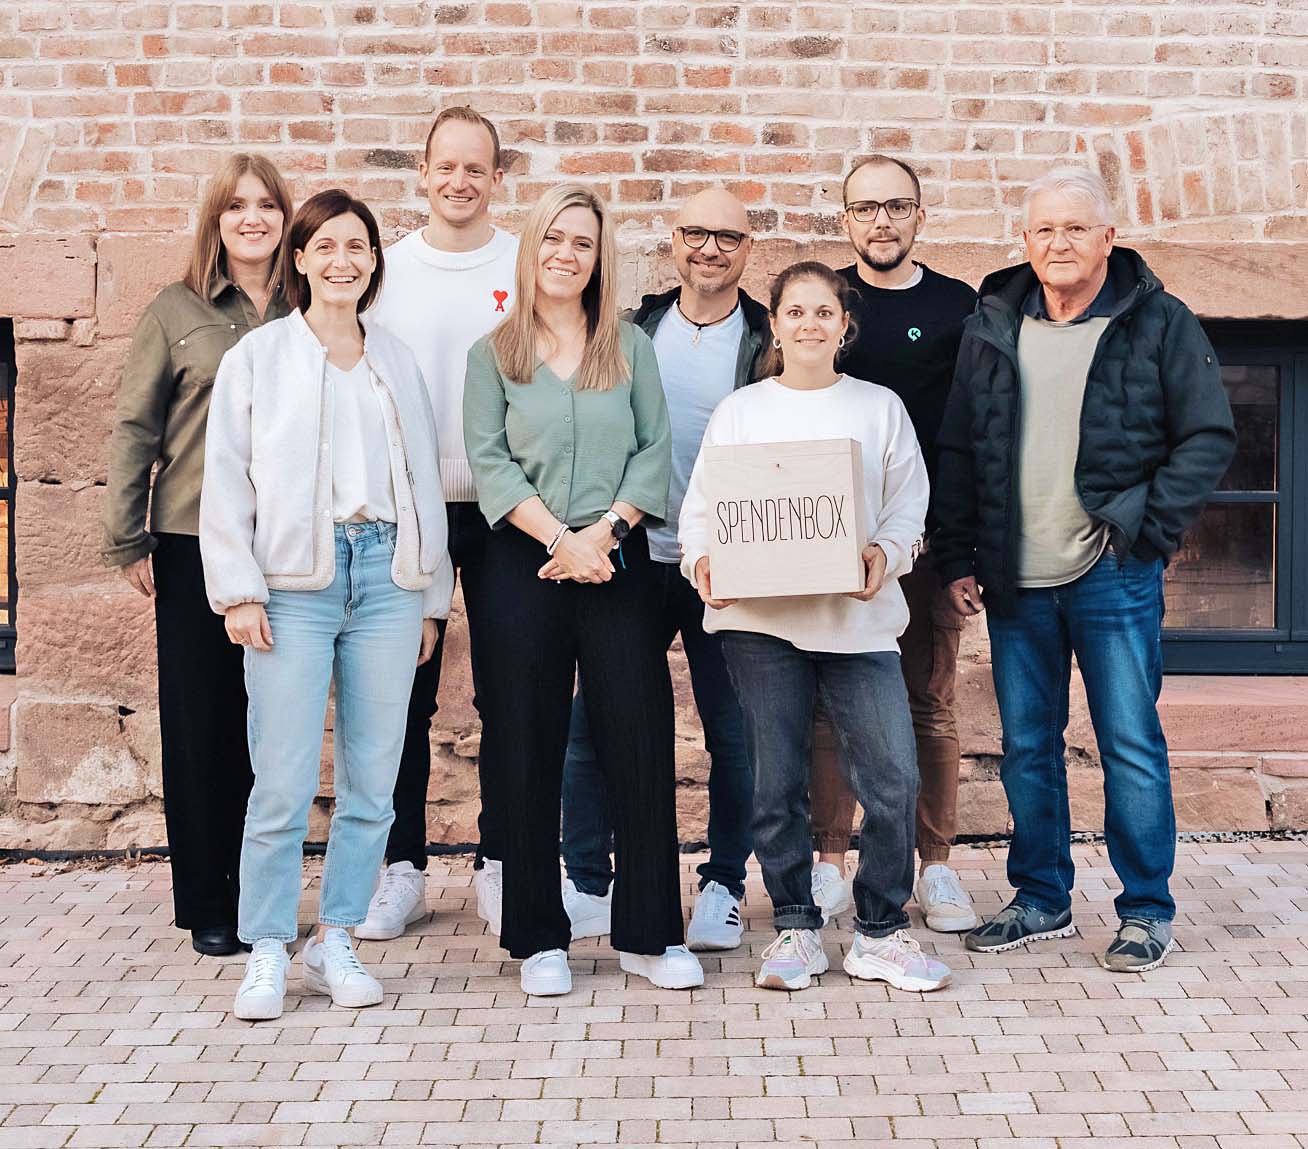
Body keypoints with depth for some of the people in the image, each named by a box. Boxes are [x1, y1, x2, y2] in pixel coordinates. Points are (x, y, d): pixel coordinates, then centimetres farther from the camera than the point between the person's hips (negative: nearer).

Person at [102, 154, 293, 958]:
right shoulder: (178, 312, 2)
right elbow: (134, 429, 3)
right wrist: (129, 540, -2)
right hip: (194, 541, -2)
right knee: (199, 722, 4)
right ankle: (207, 907, 15)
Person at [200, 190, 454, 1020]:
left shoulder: (398, 362, 16)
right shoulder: (258, 357, 7)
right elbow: (226, 481, 3)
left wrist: (431, 595, 12)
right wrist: (240, 591, -6)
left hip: (387, 573, 3)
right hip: (295, 579, -3)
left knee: (372, 779, 4)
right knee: (285, 782, -7)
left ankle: (337, 943, 16)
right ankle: (267, 952, 6)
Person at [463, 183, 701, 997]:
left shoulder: (631, 348, 10)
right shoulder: (494, 354, 7)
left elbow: (654, 451, 3)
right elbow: (488, 461, -2)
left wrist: (602, 533, -11)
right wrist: (559, 539, -13)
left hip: (619, 564, 1)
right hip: (524, 565, 0)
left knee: (640, 740, -1)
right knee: (531, 753, 3)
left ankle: (649, 934, 9)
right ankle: (540, 938, 13)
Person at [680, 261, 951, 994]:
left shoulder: (880, 407, 13)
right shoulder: (739, 411, 12)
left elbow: (910, 500, 7)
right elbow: (702, 505, 9)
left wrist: (886, 553, -13)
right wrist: (702, 560, -11)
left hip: (858, 617, 0)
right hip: (760, 618, 0)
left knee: (893, 776, -8)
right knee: (778, 783, 4)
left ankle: (881, 934, 8)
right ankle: (796, 929, 19)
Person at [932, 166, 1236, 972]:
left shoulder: (1160, 324, -2)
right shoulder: (991, 328, 8)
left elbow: (1209, 438, -2)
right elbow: (958, 451, 11)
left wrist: (1148, 526, -11)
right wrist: (958, 559, 5)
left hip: (1113, 576, -3)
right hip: (1015, 581, 4)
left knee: (1132, 745, 0)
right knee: (1027, 748, 10)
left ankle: (1147, 910, 14)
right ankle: (1042, 900, 24)